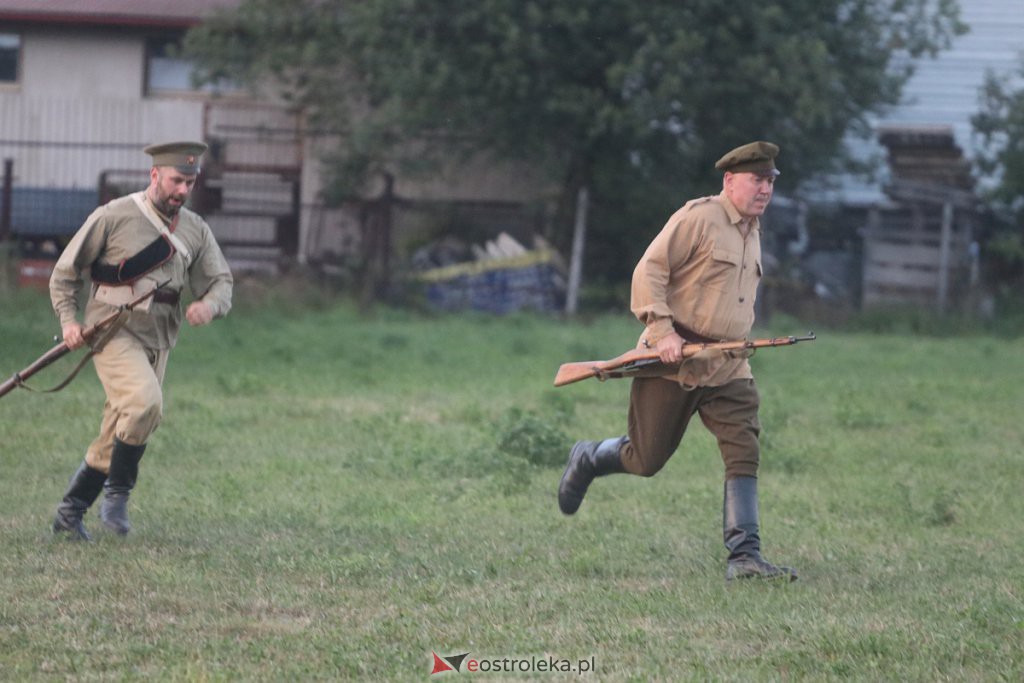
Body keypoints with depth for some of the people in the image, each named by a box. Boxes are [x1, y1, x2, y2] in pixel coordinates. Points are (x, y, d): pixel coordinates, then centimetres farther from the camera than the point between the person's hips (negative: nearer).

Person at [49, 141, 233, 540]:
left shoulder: (195, 230, 9)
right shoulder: (114, 217, -6)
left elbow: (221, 281, 12)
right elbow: (65, 271, 2)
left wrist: (210, 304, -12)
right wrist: (68, 320, -10)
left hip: (158, 342, 6)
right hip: (114, 333, -6)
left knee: (116, 439, 8)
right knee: (145, 401, -29)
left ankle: (70, 513, 21)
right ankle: (117, 493, -13)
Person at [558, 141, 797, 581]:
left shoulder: (752, 233, 16)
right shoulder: (699, 218, -9)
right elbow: (648, 272, -14)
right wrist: (661, 330, -23)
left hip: (727, 368, 6)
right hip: (672, 362, -6)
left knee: (744, 453, -11)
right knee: (646, 460, 3)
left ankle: (744, 557, -14)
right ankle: (587, 460, 35)